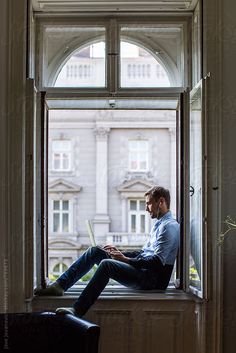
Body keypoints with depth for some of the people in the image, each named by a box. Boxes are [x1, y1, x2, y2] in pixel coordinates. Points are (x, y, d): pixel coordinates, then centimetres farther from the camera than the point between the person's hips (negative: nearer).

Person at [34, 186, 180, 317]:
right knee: (95, 251, 3)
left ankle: (77, 311, -33)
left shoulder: (170, 226, -11)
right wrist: (119, 252, 10)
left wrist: (125, 259, -17)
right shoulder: (158, 224, 23)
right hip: (142, 269, 10)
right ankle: (60, 285, -5)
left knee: (106, 264, -31)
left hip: (152, 279, -10)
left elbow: (157, 261, -21)